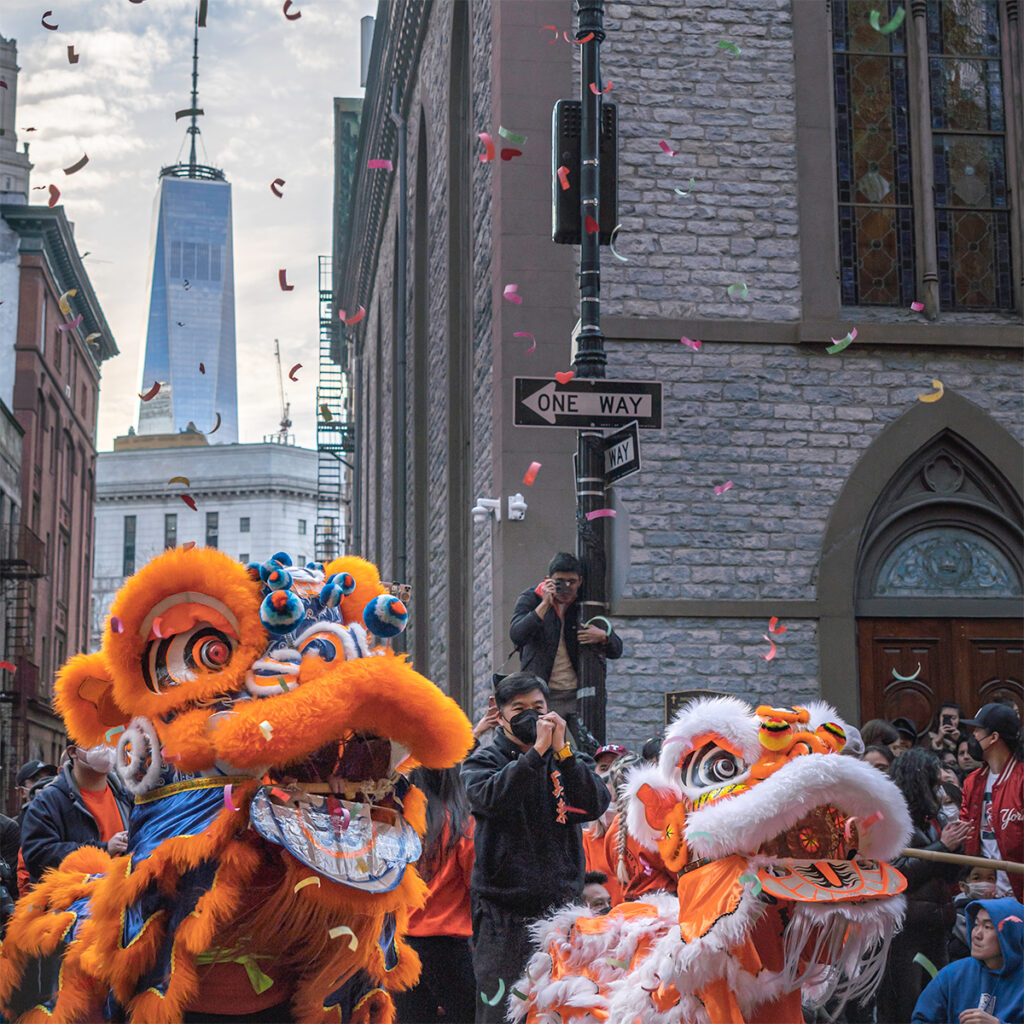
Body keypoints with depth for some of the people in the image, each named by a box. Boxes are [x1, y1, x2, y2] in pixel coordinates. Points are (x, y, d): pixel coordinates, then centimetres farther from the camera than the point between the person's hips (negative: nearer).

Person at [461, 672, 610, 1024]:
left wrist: (561, 751, -15)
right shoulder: (483, 760, 4)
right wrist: (536, 750, -21)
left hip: (561, 908, 3)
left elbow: (596, 805, -7)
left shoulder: (569, 760, 12)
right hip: (503, 911, -3)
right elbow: (491, 799, -19)